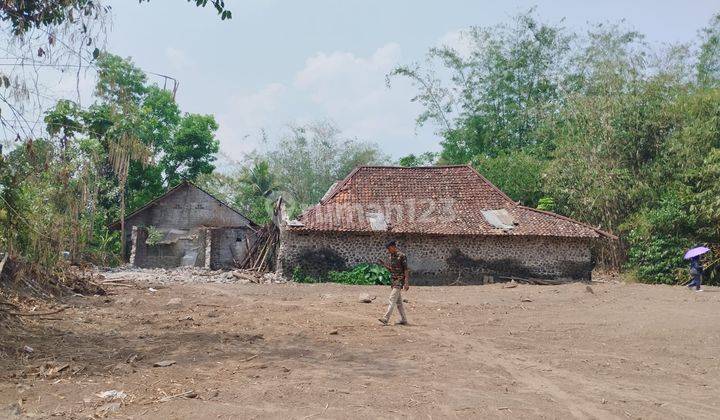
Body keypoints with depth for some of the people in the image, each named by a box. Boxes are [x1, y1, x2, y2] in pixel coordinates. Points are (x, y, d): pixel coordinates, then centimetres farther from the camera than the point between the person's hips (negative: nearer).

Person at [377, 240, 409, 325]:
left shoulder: (402, 256, -12)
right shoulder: (391, 256, 12)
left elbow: (406, 270, -14)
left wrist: (407, 283, -19)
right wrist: (384, 263, 4)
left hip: (399, 281, -9)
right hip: (393, 281, 9)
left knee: (392, 300, -15)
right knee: (398, 302, 11)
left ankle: (386, 319, -21)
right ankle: (403, 320, 18)